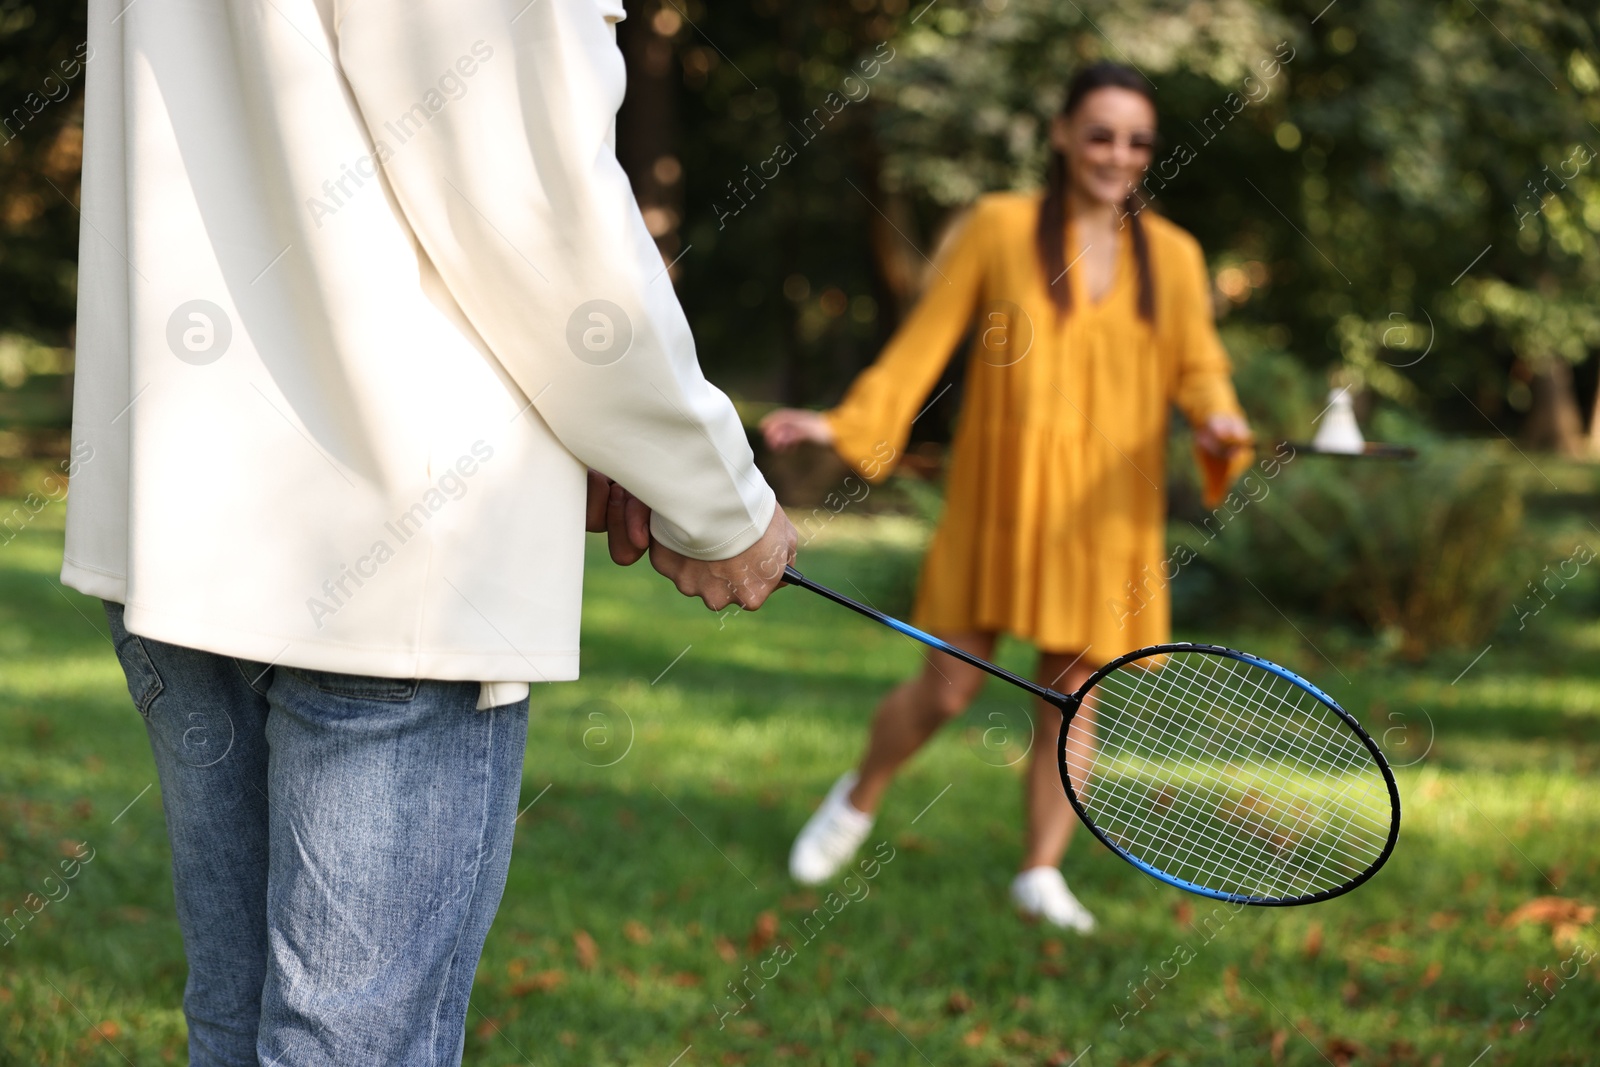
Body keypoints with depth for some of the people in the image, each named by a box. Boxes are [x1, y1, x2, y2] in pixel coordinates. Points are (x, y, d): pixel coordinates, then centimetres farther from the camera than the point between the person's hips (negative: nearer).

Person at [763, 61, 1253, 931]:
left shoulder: (1172, 255, 7)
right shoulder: (1001, 226, 0)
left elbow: (1196, 363, 5)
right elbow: (925, 337, 0)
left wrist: (1218, 417, -18)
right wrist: (844, 424, -9)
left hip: (1102, 508, 2)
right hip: (999, 493, -2)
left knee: (1070, 692, 4)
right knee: (948, 688, 1)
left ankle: (1040, 871, 15)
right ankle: (858, 800, 28)